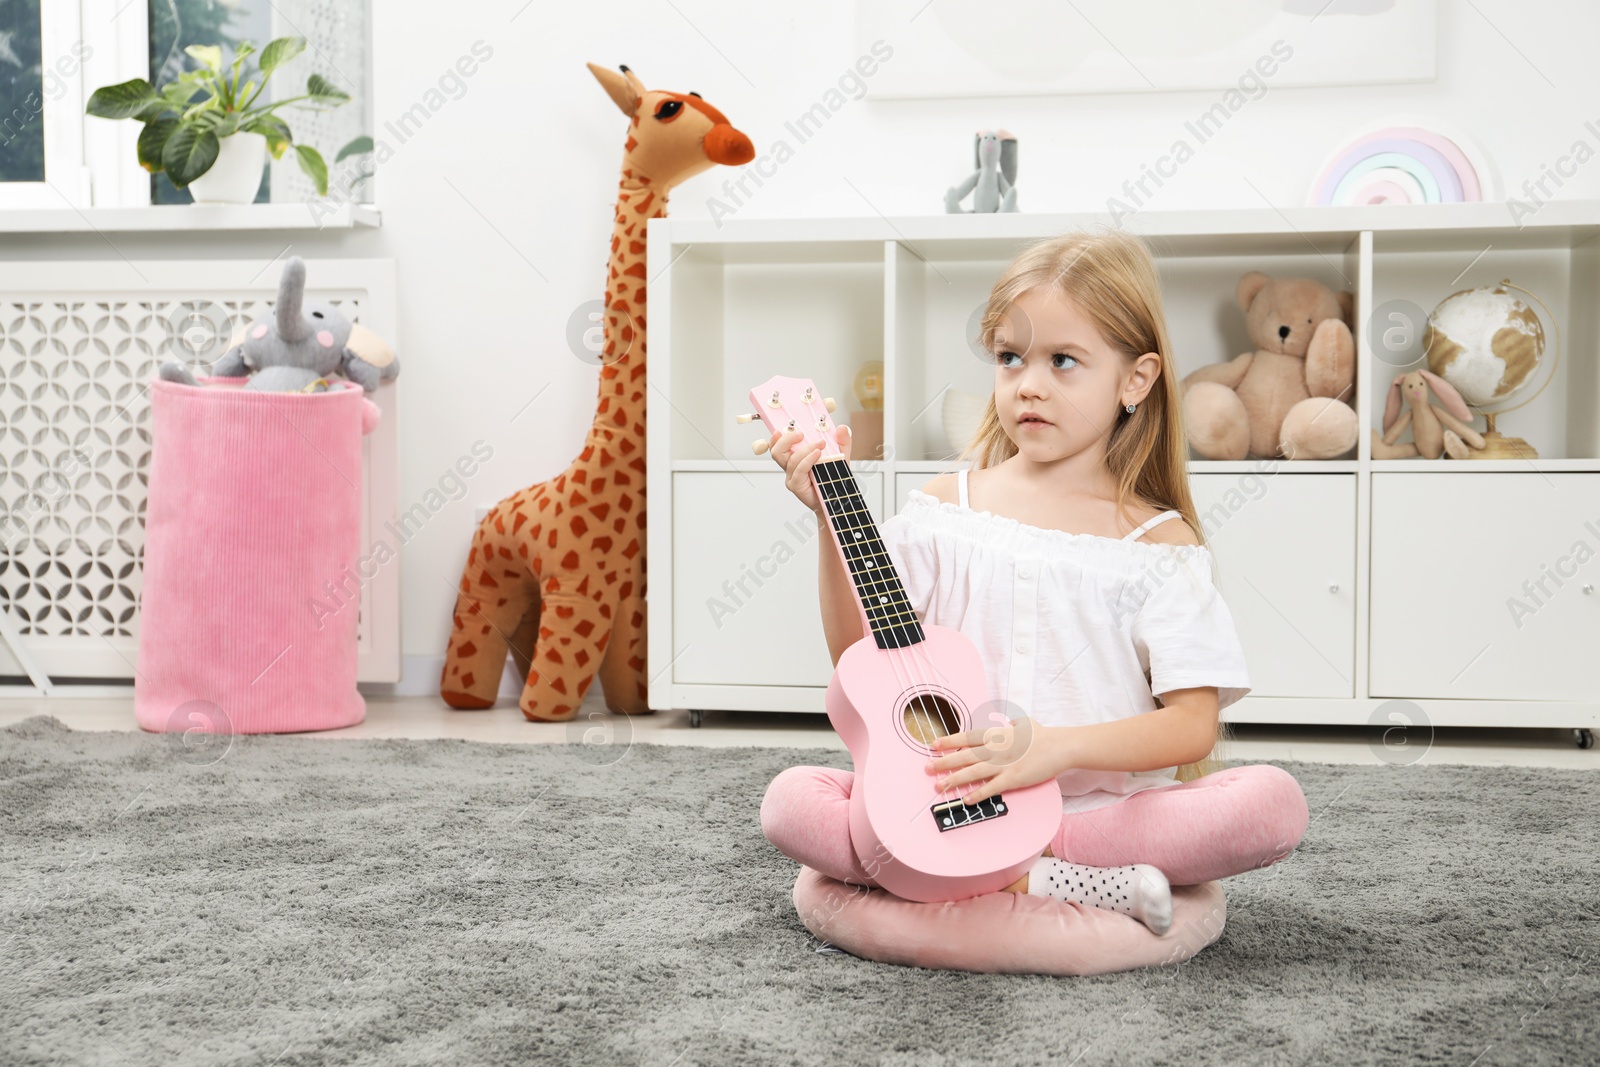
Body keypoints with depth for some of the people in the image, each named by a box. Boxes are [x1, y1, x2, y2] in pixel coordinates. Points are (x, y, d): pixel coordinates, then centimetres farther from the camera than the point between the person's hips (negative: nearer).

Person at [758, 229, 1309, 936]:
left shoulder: (1157, 540, 1)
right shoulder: (946, 506, 7)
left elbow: (1193, 724, -7)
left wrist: (1060, 746, -23)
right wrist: (833, 515, -7)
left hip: (1105, 802, -1)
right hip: (945, 797, 1)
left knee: (1275, 801, -25)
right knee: (791, 801, -24)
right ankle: (1065, 886, -24)